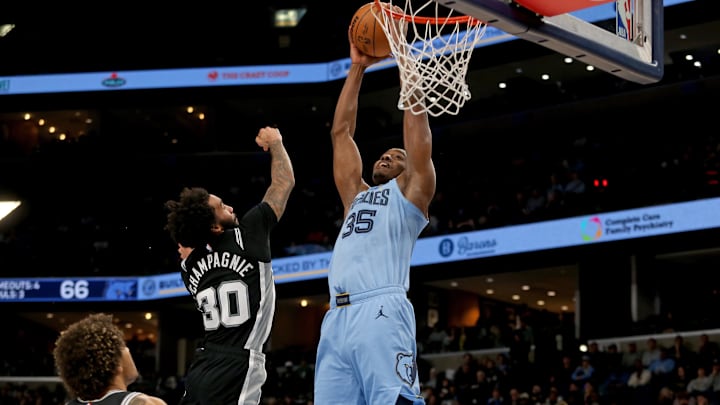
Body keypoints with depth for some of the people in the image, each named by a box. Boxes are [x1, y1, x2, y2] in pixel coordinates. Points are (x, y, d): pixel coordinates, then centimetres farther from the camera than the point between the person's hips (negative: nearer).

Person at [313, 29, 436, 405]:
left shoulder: (409, 192, 18)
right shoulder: (356, 195, 32)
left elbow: (415, 123, 13)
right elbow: (341, 132, 32)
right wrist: (357, 67, 30)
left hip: (382, 315, -5)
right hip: (337, 320, 5)